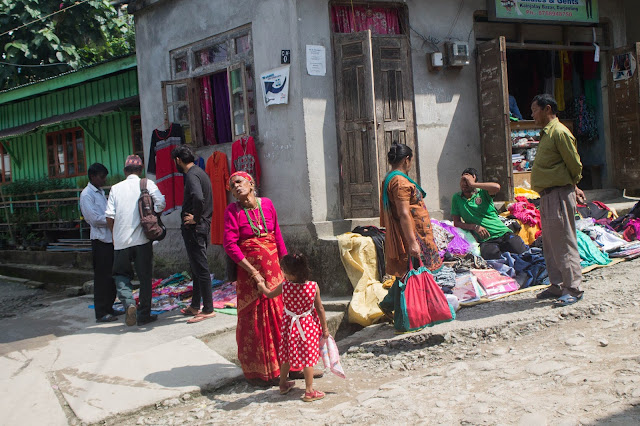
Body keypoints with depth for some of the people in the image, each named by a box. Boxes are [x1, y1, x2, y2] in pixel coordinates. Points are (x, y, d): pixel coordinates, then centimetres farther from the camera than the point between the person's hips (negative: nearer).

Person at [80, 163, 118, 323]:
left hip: (110, 237, 9)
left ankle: (109, 308, 22)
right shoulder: (87, 194, -9)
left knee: (111, 275, 12)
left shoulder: (101, 192, 18)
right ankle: (101, 313, -1)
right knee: (102, 276, -6)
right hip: (100, 239, -9)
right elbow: (94, 218, -16)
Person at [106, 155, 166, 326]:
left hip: (121, 241, 1)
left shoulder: (116, 188, 5)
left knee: (121, 274, 14)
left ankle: (128, 302, -10)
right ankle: (144, 315, 14)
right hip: (142, 239, -1)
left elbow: (109, 216, 0)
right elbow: (161, 203, -11)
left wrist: (115, 235, 15)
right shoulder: (147, 184, 1)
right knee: (145, 277, 9)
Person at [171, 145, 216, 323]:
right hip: (202, 226, 10)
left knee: (200, 269, -5)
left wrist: (195, 218, -21)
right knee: (197, 268, 17)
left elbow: (198, 197, -35)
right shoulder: (199, 172, 16)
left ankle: (208, 309, -1)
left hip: (194, 229, -10)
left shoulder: (192, 175, -16)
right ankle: (195, 306, 26)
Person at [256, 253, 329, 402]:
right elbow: (320, 309, -8)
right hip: (308, 325, -1)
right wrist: (324, 328, 3)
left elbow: (269, 294, 7)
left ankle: (283, 384, 35)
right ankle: (309, 391, 8)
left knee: (287, 355, 19)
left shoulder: (284, 286, -15)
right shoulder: (314, 287, -15)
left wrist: (262, 286, 28)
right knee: (308, 357, 5)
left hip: (290, 325, 2)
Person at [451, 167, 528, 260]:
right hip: (485, 240, 0)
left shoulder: (482, 192, 5)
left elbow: (497, 187, -19)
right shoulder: (456, 198, 10)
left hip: (503, 233, 0)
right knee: (490, 255, -34)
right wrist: (474, 227, -10)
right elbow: (456, 223, 6)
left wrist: (472, 184, -13)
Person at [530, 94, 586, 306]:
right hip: (547, 195, 10)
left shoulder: (559, 132, -13)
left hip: (559, 195, -10)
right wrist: (572, 187, 18)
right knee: (549, 244, 13)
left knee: (563, 243, -6)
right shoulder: (546, 133, 17)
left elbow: (575, 165, -11)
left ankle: (573, 289, 0)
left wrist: (570, 186, 4)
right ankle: (557, 285, 22)